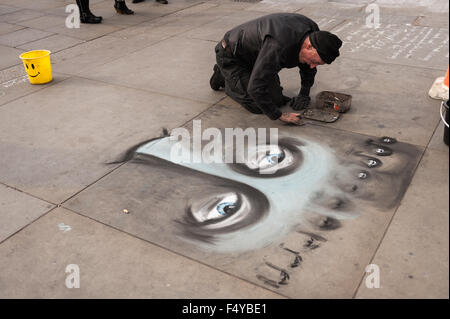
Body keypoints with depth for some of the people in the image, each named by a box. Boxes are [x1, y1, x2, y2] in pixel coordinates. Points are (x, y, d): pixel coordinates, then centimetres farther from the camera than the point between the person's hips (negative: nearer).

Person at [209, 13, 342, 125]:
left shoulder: (313, 33, -16)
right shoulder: (278, 46, -43)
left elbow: (308, 66, 7)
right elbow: (256, 87, -41)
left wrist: (304, 93, 4)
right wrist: (280, 116, -34)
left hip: (254, 55, 8)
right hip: (231, 56, -8)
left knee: (276, 99, 7)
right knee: (258, 106, -14)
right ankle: (224, 76, 10)